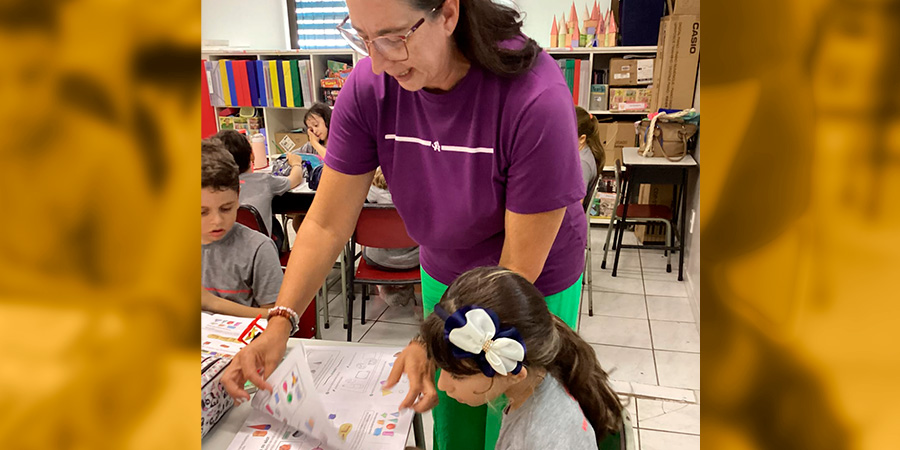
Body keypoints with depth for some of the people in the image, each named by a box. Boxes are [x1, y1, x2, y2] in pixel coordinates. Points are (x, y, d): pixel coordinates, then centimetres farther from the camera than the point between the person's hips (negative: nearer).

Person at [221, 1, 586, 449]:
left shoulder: (536, 99, -32)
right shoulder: (370, 85, -20)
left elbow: (520, 269, -25)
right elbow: (326, 224, -13)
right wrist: (280, 322, -23)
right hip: (443, 275, 3)